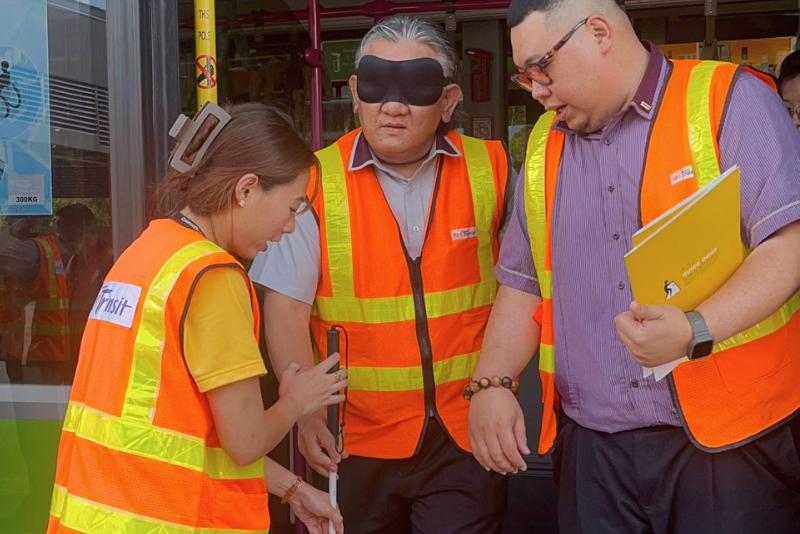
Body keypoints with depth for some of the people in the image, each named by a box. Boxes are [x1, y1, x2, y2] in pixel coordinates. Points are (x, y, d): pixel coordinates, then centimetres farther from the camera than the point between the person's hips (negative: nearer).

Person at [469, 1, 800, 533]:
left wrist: (696, 330, -28)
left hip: (727, 438, -4)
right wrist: (491, 384, 2)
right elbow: (522, 284, 17)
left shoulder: (731, 103, -4)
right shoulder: (544, 147, 13)